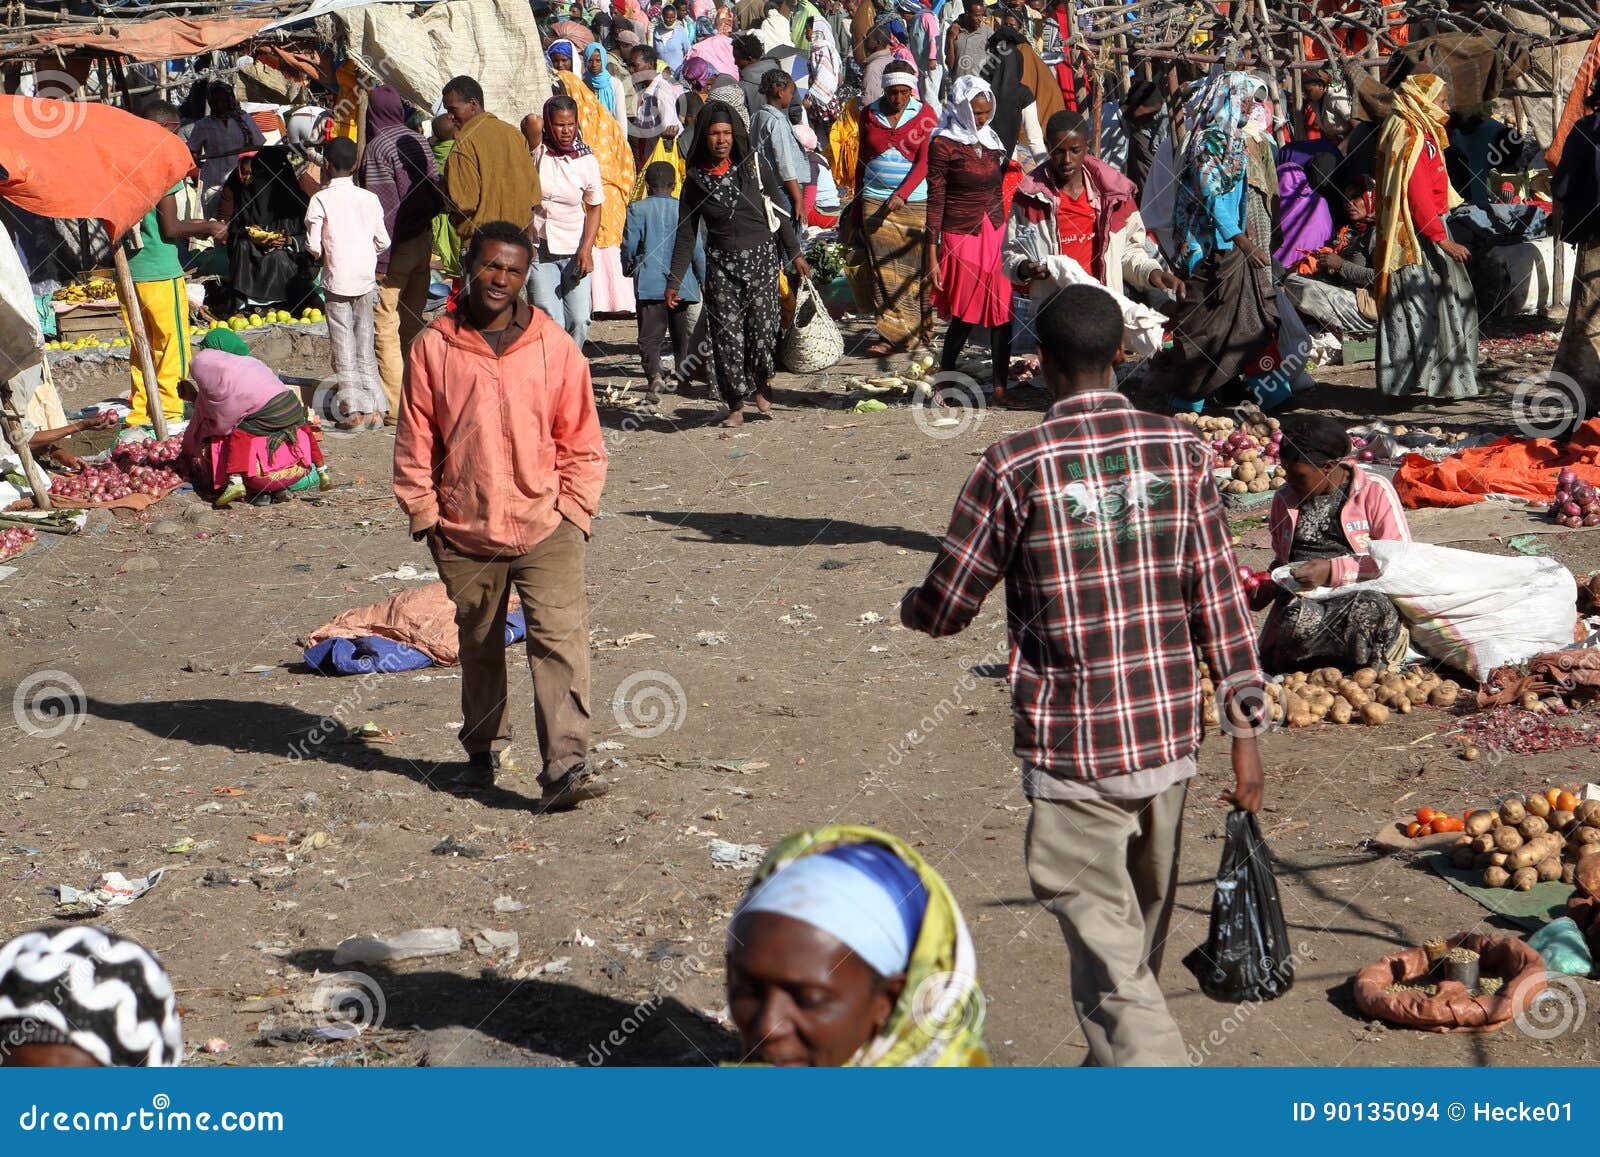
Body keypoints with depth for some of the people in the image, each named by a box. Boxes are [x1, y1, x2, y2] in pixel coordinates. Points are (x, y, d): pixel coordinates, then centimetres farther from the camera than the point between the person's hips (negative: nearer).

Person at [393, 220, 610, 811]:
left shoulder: (554, 347, -1)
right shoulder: (433, 347, 0)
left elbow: (582, 441, 5)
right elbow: (414, 442, 5)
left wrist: (573, 510, -2)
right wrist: (425, 515, 2)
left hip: (545, 527, -2)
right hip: (466, 532, 2)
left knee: (560, 639, -14)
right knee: (479, 646, 17)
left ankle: (566, 767, -17)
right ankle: (486, 748, 37)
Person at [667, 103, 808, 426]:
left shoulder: (754, 165, 0)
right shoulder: (695, 180, 2)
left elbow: (779, 211, 9)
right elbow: (686, 236, 6)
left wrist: (795, 254, 10)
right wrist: (674, 282, 2)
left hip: (761, 257, -1)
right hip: (721, 263, 1)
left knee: (763, 327, -12)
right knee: (727, 336, -5)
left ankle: (763, 382, 17)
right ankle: (736, 405, 7)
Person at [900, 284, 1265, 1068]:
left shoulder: (1014, 466, -11)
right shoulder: (1179, 450, -1)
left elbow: (944, 609, -4)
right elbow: (1219, 596, -2)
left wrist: (909, 608, 20)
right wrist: (1245, 727, 3)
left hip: (1072, 750, -5)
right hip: (1169, 737, 5)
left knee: (1110, 959, -1)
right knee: (1143, 926, 23)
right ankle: (1113, 1067, 43)